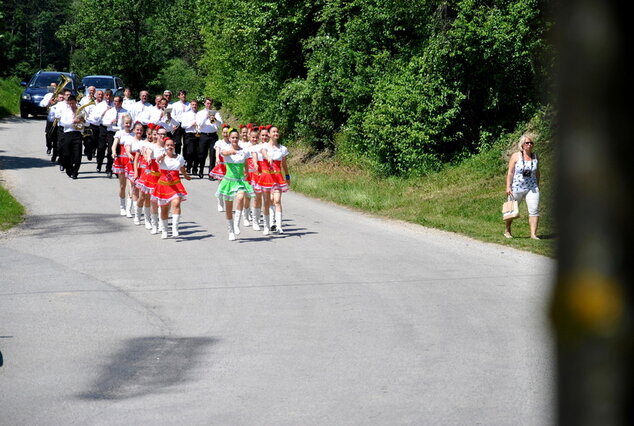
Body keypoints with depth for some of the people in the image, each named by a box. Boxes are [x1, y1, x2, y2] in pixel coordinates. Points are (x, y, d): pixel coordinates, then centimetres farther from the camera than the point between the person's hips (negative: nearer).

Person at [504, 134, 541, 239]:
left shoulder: (535, 157, 7)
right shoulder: (516, 156, -4)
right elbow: (510, 172, -5)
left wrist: (537, 186, 17)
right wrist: (508, 187, -11)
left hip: (532, 188, 2)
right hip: (517, 188, -2)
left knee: (534, 210, -12)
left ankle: (533, 234, -13)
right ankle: (507, 230, 30)